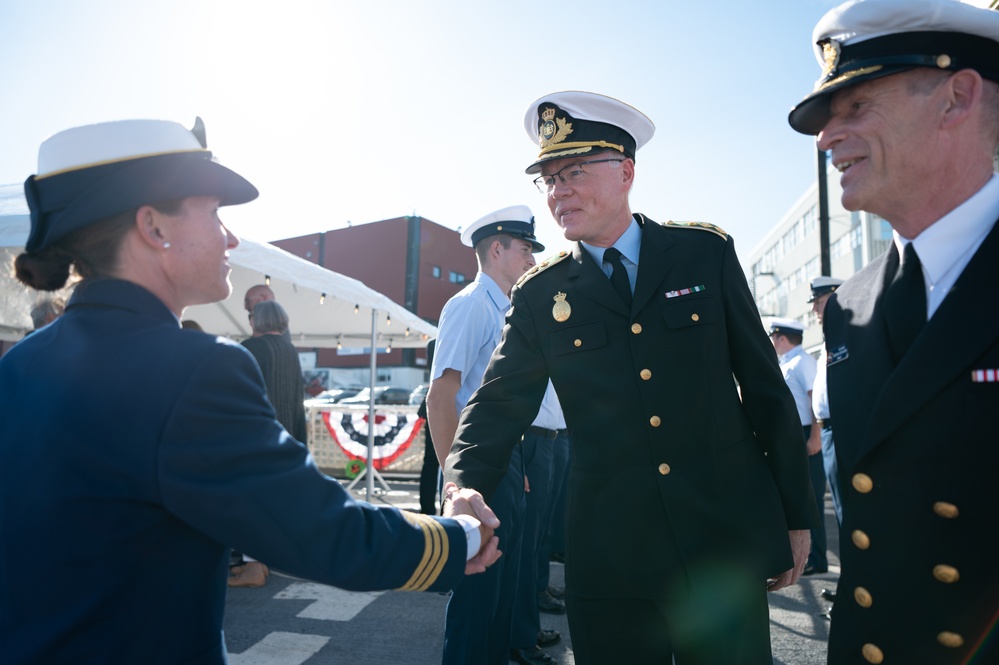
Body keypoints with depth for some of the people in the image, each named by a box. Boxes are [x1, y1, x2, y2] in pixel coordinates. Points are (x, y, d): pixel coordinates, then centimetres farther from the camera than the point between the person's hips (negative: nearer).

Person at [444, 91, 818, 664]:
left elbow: (766, 388, 3)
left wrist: (797, 514, 4)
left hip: (727, 548, 1)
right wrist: (464, 492, -24)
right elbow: (498, 404, -4)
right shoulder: (539, 295, 0)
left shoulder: (707, 252, 0)